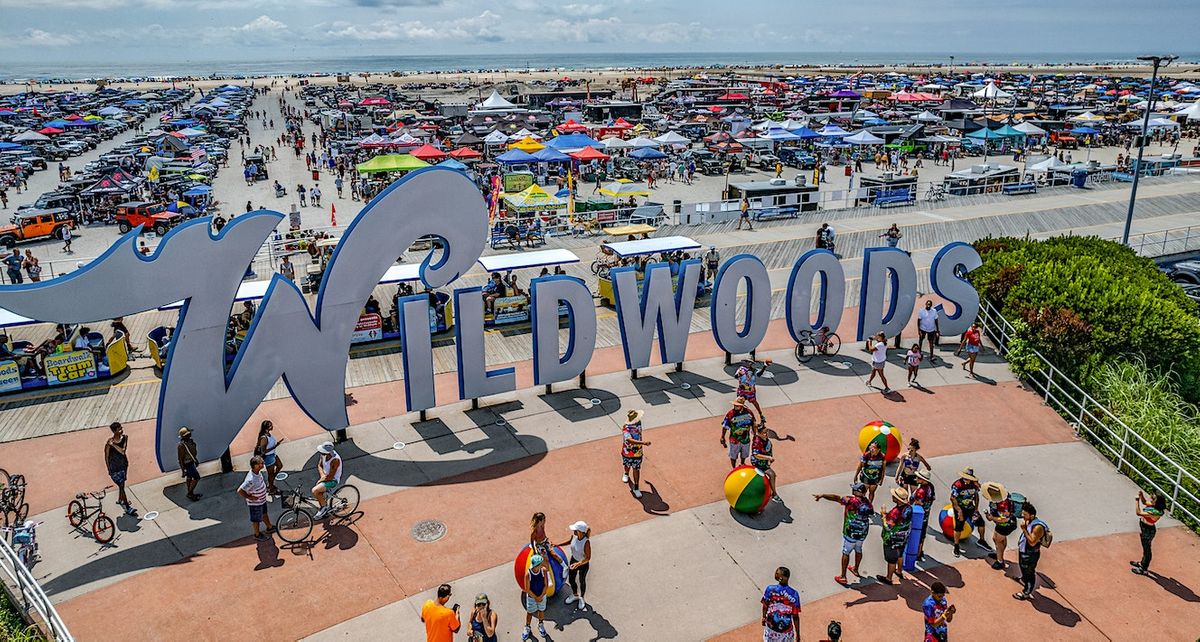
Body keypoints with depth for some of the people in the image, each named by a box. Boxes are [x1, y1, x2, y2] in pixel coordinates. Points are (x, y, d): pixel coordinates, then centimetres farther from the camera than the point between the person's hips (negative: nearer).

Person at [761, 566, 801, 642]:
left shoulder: (770, 589, -18)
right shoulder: (794, 594, -20)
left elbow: (765, 606, -3)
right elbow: (795, 616, -15)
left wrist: (764, 618, 18)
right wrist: (797, 633, -2)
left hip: (771, 627, 1)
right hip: (786, 631, -1)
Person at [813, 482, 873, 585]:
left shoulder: (851, 500, -25)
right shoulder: (868, 502, -5)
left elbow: (836, 498, -36)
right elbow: (871, 514, 12)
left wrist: (822, 495, -40)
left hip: (851, 533, -6)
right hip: (863, 533, 6)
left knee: (846, 553, 9)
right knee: (858, 550, 27)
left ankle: (843, 577, 17)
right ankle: (855, 570, 48)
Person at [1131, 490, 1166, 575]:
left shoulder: (1154, 513, -38)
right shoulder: (1153, 505, -14)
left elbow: (1139, 513, -36)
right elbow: (1144, 502, 7)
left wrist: (1137, 500, -31)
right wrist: (1141, 496, -12)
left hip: (1148, 531, -8)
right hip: (1145, 529, 8)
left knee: (1146, 549, 13)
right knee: (1145, 547, 28)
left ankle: (1144, 569, 34)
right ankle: (1142, 563, 50)